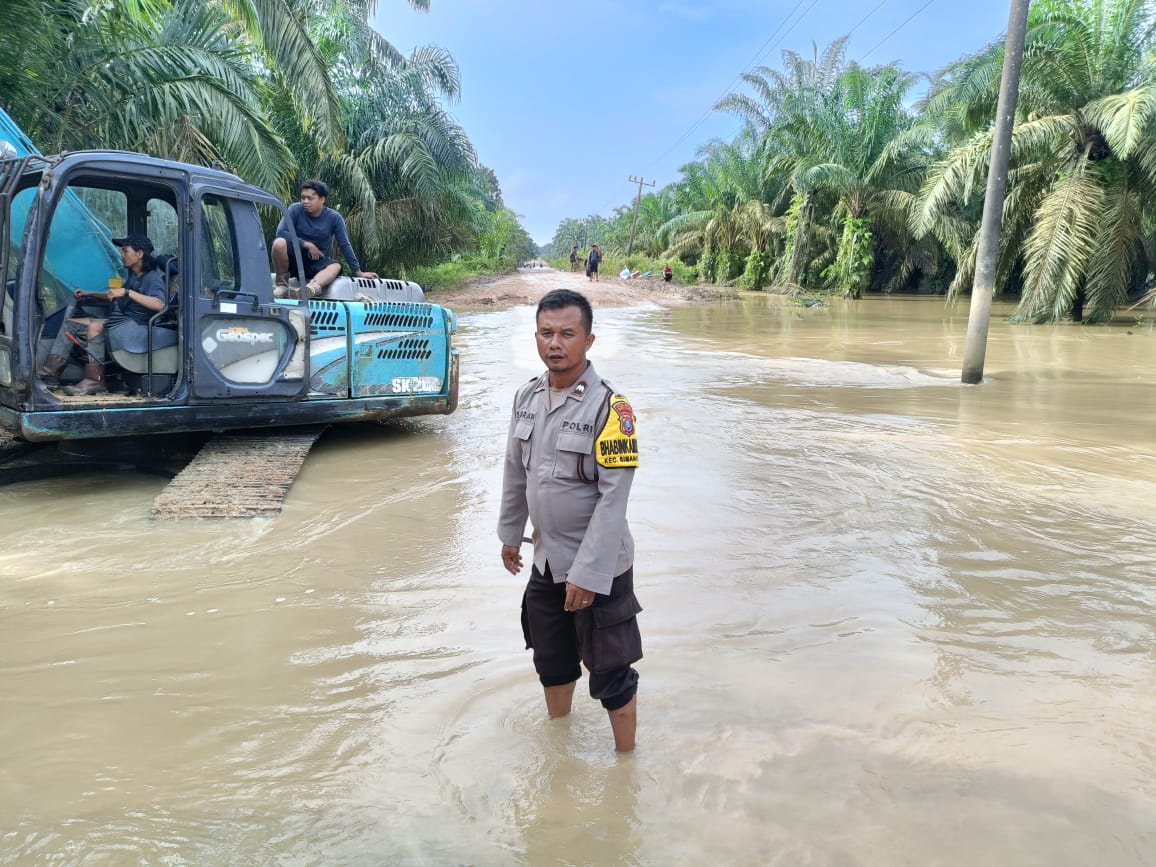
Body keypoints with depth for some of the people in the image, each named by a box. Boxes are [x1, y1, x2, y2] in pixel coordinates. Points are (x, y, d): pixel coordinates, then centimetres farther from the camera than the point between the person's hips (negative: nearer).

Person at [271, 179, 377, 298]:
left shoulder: (334, 218, -6)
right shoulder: (295, 210, -6)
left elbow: (345, 245, -3)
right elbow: (281, 232, -14)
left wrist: (357, 272, -5)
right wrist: (307, 244, -20)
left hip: (318, 263, 0)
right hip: (295, 258, 0)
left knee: (336, 266, -33)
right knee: (279, 243, -30)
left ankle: (311, 288, -62)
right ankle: (282, 285, -16)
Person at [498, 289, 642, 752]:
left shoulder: (608, 407, -20)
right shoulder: (528, 396, 0)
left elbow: (613, 498, -22)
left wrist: (588, 574, -22)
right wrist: (510, 533, 17)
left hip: (598, 566, -6)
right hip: (546, 560, 7)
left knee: (610, 673, 7)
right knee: (551, 660, 24)